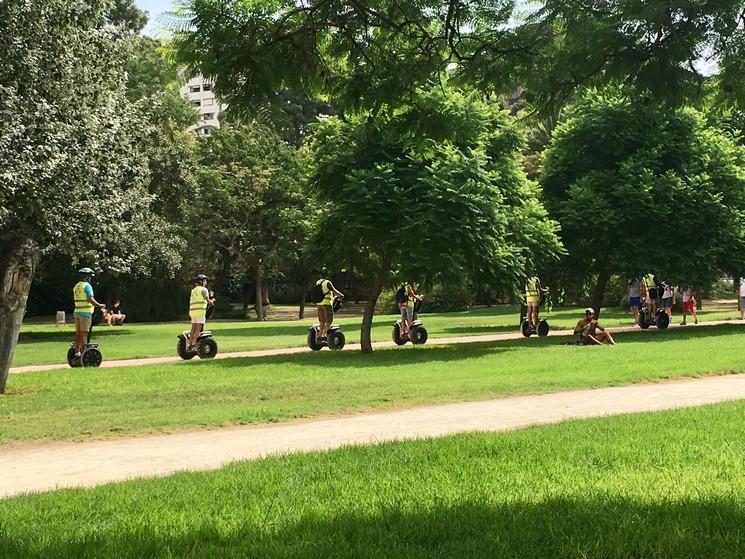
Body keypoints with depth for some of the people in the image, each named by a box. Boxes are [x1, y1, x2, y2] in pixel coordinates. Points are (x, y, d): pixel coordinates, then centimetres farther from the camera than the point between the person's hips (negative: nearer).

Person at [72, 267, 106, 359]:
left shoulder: (76, 286, 14)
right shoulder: (87, 286, -10)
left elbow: (76, 299, 16)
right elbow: (91, 299, -19)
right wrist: (99, 305, -9)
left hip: (77, 311, 8)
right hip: (86, 312, -8)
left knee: (78, 333, 10)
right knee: (84, 334, -7)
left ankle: (77, 353, 12)